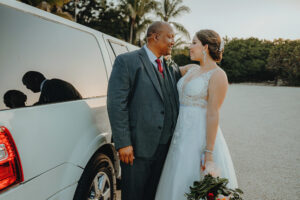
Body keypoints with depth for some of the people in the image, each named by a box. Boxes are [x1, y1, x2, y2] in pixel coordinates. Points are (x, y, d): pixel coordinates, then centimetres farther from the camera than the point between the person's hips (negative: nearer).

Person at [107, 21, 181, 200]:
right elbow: (116, 104, -13)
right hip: (138, 145, -5)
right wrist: (123, 143, -18)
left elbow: (178, 101, 14)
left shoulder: (173, 68, 12)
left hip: (165, 144, 6)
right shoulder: (126, 61, -7)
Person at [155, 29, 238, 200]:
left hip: (200, 137, -8)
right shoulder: (191, 69, 11)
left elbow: (213, 114, -17)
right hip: (182, 135, 8)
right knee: (179, 185, 16)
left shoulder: (217, 75, -11)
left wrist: (209, 153, -19)